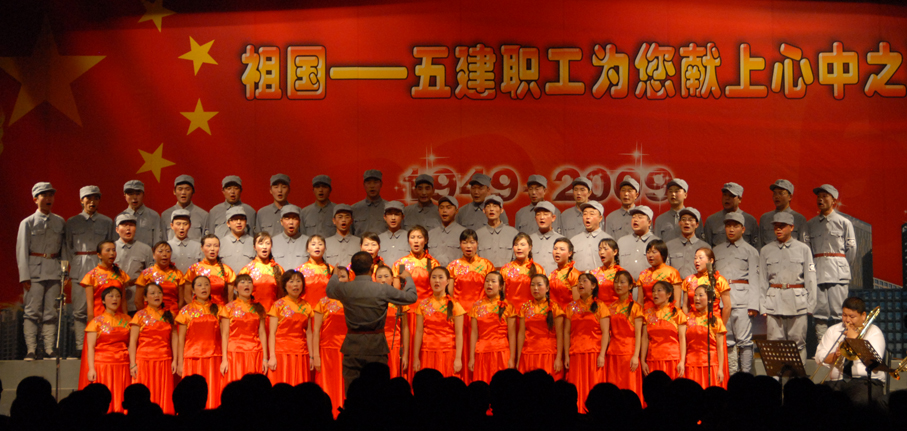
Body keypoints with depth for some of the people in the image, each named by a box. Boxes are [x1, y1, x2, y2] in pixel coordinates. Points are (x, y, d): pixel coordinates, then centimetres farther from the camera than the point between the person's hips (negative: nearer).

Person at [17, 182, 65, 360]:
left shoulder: (60, 222, 11)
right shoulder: (28, 223, 3)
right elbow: (21, 250, 1)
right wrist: (24, 276, -7)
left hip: (54, 271, 3)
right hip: (34, 271, -2)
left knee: (51, 312, 2)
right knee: (32, 312, -5)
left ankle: (49, 350, 3)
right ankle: (30, 350, -2)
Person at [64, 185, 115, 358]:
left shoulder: (106, 222, 12)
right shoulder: (72, 222, 12)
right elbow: (67, 247, 12)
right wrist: (67, 270, 3)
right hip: (79, 268, 0)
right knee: (79, 309, -2)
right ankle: (80, 347, 1)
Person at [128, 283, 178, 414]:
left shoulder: (169, 315, 12)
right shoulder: (140, 315, 2)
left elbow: (174, 338, 9)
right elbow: (132, 342, -2)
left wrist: (175, 360, 1)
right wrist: (133, 364, -9)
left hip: (165, 362, 3)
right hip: (144, 361, -3)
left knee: (164, 396, 2)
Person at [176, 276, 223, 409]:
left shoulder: (217, 309, 9)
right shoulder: (186, 311, 6)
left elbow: (223, 336, 8)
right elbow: (181, 338, 6)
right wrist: (180, 362, 0)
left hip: (213, 358, 1)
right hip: (192, 357, -1)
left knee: (213, 393, -2)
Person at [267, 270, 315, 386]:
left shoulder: (306, 306, 11)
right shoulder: (278, 305, 0)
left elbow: (309, 333, 12)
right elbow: (272, 333, -3)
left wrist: (311, 356, 8)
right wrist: (272, 357, -10)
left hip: (301, 355, 3)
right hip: (281, 353, -3)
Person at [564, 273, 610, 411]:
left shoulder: (600, 306, 4)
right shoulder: (572, 307, 12)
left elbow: (605, 332, -2)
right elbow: (566, 332, 9)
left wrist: (602, 354, -12)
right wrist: (566, 356, 1)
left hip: (594, 353, -2)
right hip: (575, 354, 3)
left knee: (594, 388, -4)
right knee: (577, 390, 0)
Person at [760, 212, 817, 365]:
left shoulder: (803, 249, 8)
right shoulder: (766, 251, 11)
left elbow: (810, 277, 8)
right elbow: (762, 280, 11)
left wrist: (810, 304, 2)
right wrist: (763, 306, 4)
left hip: (797, 301, -1)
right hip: (774, 301, 1)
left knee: (798, 341, 0)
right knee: (774, 342, -2)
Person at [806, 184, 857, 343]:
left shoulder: (844, 222, 6)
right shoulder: (810, 224, 13)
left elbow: (851, 248, 7)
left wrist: (844, 267, 9)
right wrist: (813, 268, 5)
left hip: (838, 272, -3)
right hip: (817, 271, 3)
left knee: (838, 311, -7)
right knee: (820, 310, 0)